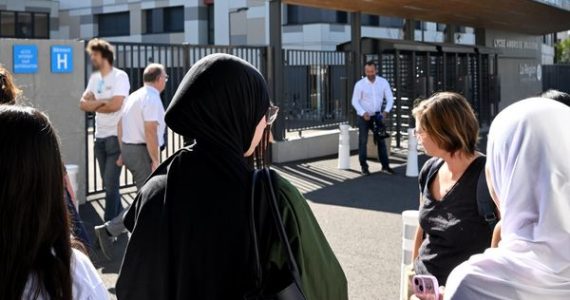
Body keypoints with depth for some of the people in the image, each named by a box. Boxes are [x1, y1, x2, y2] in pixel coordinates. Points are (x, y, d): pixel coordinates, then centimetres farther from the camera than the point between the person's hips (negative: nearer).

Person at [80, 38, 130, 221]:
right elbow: (83, 103, 4)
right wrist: (102, 102, -12)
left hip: (116, 137, -7)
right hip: (100, 137, 7)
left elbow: (115, 105, -20)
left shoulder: (120, 76, -9)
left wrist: (94, 106, -3)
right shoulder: (95, 78, 12)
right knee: (108, 184, 14)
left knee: (110, 184, -8)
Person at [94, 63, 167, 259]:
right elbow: (150, 131, -22)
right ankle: (108, 230, -12)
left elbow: (121, 125, 18)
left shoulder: (134, 96, 14)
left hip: (128, 148, 10)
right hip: (143, 151, -10)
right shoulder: (152, 98, -15)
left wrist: (123, 153, 23)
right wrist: (156, 160, -20)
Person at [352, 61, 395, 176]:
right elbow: (355, 101, -9)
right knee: (363, 141, 3)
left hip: (377, 115, 2)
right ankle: (364, 167, 13)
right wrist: (363, 113, -22)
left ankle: (385, 166, 10)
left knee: (381, 140, 4)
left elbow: (390, 98, -3)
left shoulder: (383, 82, -6)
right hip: (363, 116, -2)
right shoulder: (360, 84, -12)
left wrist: (386, 111, -19)